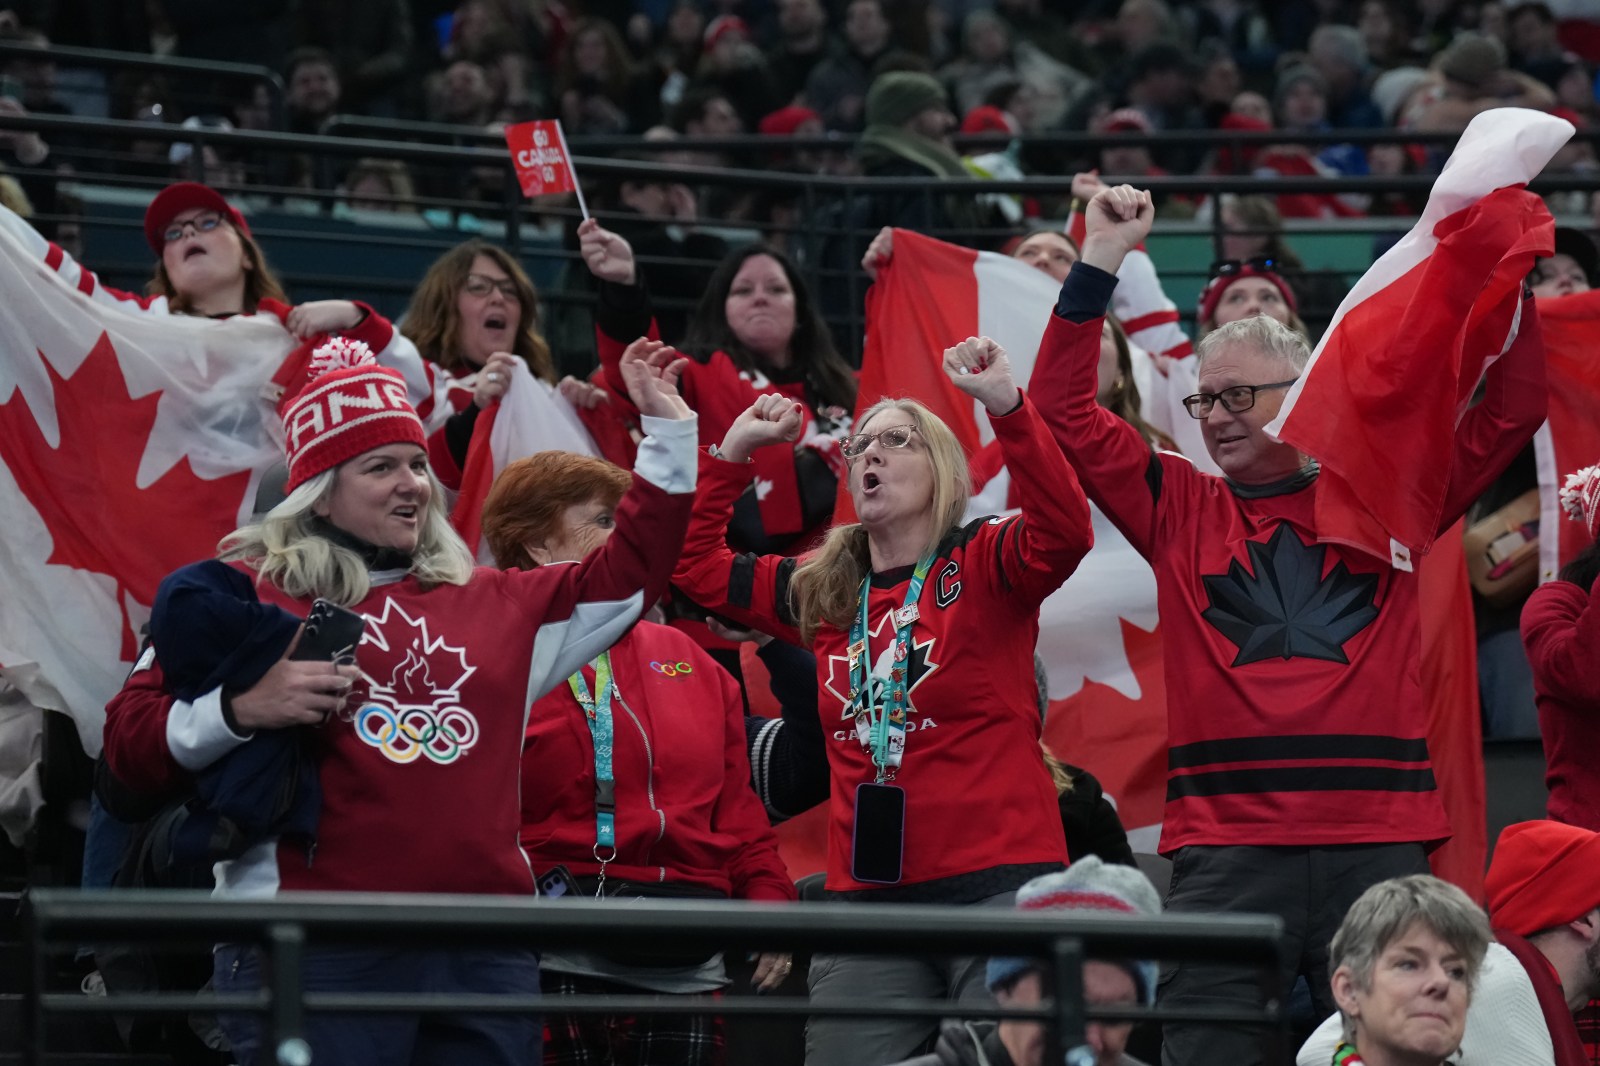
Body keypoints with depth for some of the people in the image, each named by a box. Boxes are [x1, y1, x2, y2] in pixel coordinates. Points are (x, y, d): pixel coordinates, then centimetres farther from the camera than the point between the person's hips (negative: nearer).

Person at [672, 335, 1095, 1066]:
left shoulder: (983, 567, 0)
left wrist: (1007, 407, -27)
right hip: (866, 891, 5)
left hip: (997, 881, -5)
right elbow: (693, 564, 22)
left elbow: (1064, 533, -20)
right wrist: (733, 450, 15)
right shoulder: (821, 589, 15)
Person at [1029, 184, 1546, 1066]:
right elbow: (1066, 411, 8)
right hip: (1225, 849, 0)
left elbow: (1509, 408, 10)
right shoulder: (1182, 509, 14)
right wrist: (1098, 264, 2)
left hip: (1379, 840, 0)